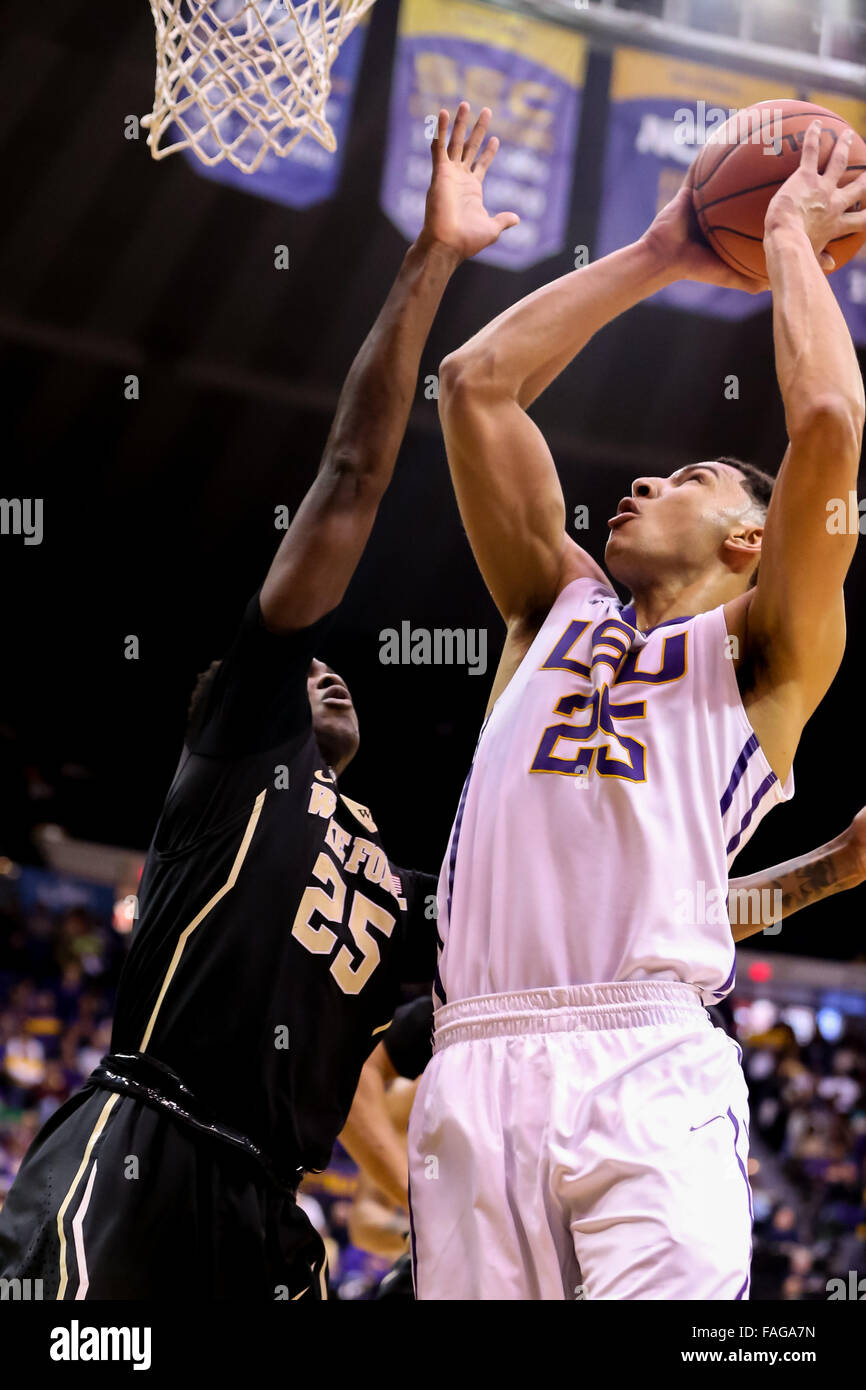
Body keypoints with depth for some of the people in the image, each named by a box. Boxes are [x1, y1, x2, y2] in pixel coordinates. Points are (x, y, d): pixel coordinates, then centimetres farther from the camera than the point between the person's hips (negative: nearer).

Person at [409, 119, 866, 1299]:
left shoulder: (763, 651, 13)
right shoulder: (558, 607, 26)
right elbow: (477, 385, 23)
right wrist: (657, 257, 28)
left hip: (645, 1070, -4)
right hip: (475, 1069, 4)